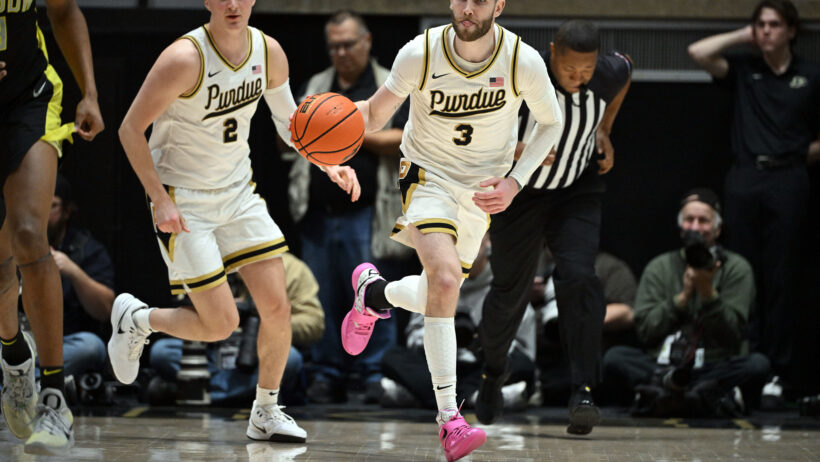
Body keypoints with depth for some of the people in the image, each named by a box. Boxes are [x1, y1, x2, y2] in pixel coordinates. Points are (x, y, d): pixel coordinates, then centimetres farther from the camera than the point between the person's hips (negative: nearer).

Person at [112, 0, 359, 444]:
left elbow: (288, 120, 11)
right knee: (220, 325, -7)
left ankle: (266, 413, 18)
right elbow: (130, 130, -18)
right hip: (183, 200, -6)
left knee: (277, 307, -2)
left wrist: (328, 164, -5)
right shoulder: (184, 58, -24)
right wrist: (159, 201, -22)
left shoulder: (269, 52, -5)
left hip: (238, 191, 6)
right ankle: (134, 318, 21)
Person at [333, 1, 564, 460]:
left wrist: (514, 182, -11)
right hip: (428, 176, -3)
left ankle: (374, 293, 47)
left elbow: (551, 123, 0)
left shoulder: (524, 61, -17)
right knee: (445, 276, -27)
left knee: (440, 292, 11)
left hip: (482, 190, 3)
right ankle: (449, 419, -25)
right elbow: (378, 112, -6)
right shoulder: (420, 54, -19)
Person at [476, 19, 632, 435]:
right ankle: (493, 374, 39)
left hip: (578, 191, 1)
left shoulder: (610, 74, -19)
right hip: (520, 190, -1)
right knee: (510, 290, 9)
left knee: (578, 277, -21)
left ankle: (583, 392, -24)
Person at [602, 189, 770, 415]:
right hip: (662, 367, 1)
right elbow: (645, 330, 4)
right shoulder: (659, 267, 14)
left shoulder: (736, 267, 9)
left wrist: (708, 292, -12)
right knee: (614, 358, -27)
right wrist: (683, 296, -5)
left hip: (715, 368, -1)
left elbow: (733, 335, -1)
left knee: (757, 365, -32)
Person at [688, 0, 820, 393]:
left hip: (786, 181, -2)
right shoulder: (744, 70, 9)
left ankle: (779, 369, 2)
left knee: (781, 277, -1)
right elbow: (698, 52, -3)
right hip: (744, 179, 2)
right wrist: (743, 36, 3)